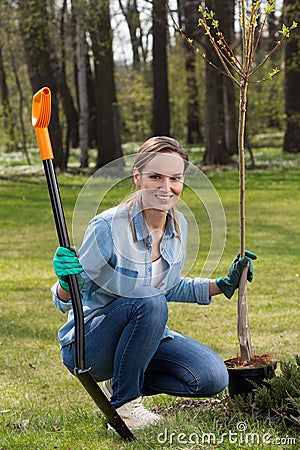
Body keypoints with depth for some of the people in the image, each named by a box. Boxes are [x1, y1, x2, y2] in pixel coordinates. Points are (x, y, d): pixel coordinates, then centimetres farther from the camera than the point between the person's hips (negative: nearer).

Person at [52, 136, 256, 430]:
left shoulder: (178, 227, -3)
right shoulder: (108, 227, -24)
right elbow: (65, 301, -18)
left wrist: (223, 284, 6)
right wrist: (67, 282, -41)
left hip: (146, 335, 6)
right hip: (87, 345, -6)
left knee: (213, 378, -12)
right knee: (149, 302, -35)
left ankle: (122, 382, 10)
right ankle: (123, 405, -16)